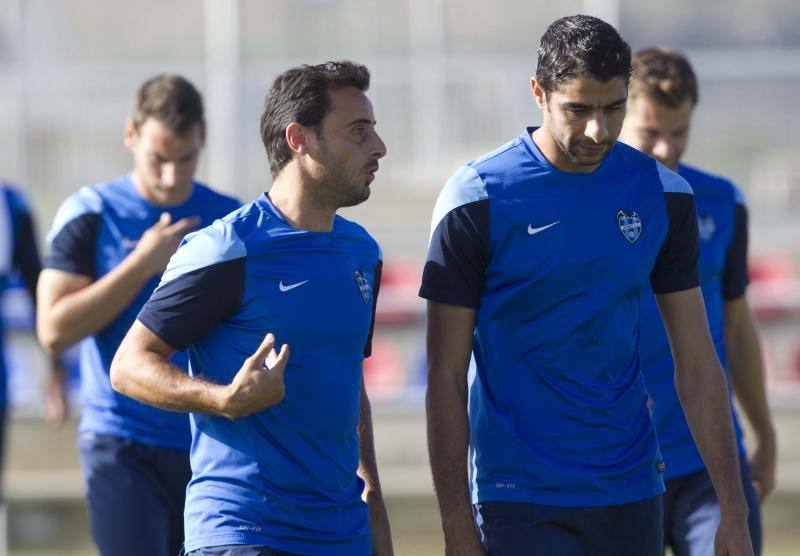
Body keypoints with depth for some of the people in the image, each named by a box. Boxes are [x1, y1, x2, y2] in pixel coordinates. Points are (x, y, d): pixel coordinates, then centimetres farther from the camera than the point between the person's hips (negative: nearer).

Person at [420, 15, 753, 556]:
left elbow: (698, 364, 7)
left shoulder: (664, 196, 4)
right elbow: (446, 376, -5)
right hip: (519, 496, -4)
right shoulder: (477, 200, -7)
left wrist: (734, 511, 2)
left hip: (632, 492, 4)